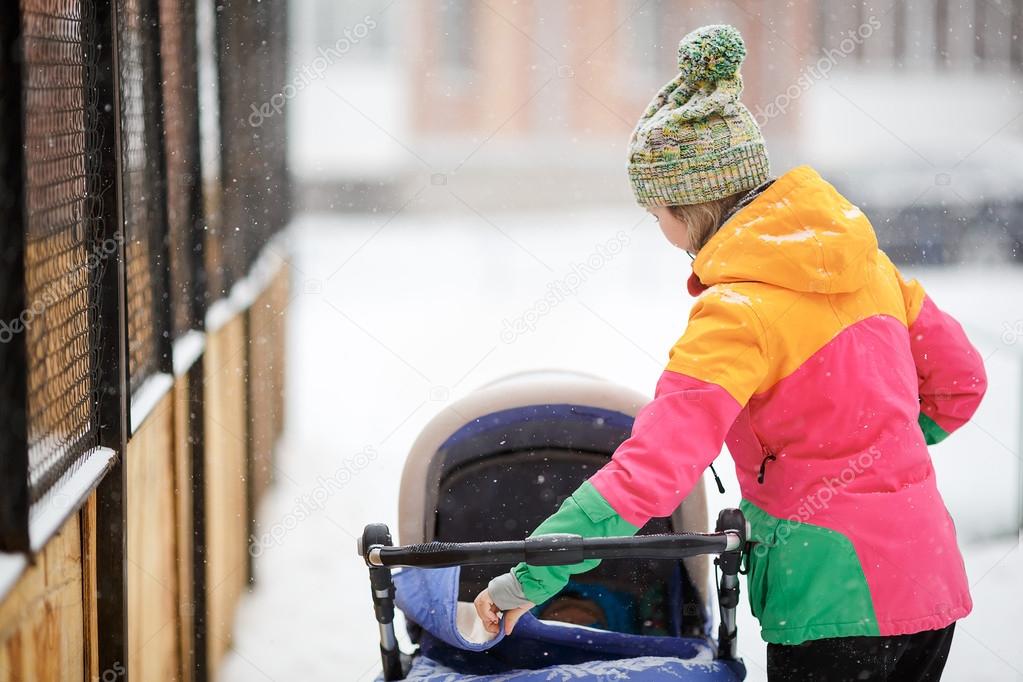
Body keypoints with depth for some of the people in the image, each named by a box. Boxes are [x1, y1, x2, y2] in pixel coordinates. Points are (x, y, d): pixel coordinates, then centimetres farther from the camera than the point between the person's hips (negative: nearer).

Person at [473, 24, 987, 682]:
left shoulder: (738, 311, -18)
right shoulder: (856, 253, 5)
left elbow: (651, 469, -27)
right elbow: (959, 379, 15)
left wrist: (528, 580, -26)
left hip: (837, 601, -8)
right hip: (928, 585, 8)